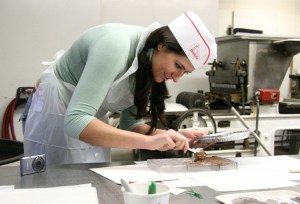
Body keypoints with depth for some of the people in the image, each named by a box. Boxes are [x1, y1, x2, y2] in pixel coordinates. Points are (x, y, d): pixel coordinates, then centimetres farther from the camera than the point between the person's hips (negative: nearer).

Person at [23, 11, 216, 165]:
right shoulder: (117, 46, -30)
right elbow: (75, 121, -39)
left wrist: (173, 136, -18)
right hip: (56, 116, -7)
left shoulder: (148, 65, -5)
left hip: (88, 121, 7)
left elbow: (129, 123, -2)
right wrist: (149, 141, -42)